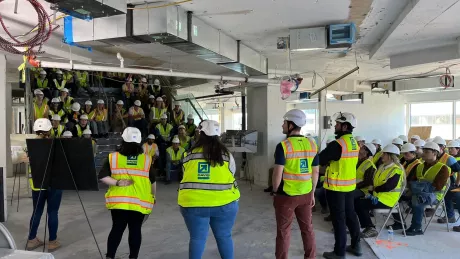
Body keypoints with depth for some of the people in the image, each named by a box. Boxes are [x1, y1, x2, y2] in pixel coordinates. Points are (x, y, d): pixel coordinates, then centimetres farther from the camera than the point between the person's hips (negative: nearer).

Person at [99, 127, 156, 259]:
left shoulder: (113, 157, -3)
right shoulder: (146, 159, -3)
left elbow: (102, 176, -9)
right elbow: (153, 181, 3)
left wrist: (116, 183, -10)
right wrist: (153, 196, 17)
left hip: (118, 201, 1)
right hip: (140, 202, -1)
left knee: (117, 229, 13)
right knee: (136, 230, 10)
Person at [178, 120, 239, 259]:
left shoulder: (190, 154, -1)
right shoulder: (226, 154, -2)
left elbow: (186, 177, 7)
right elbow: (231, 176, 6)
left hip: (193, 203, 0)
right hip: (223, 203, 0)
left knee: (197, 238, 10)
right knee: (224, 237, 15)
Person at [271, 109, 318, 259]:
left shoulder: (283, 146, -15)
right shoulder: (312, 144, 2)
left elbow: (278, 173, -17)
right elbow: (316, 172, 6)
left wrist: (275, 191, -2)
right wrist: (312, 193, 15)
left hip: (286, 195, -5)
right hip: (305, 194, 5)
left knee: (283, 231, 8)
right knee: (307, 228, 17)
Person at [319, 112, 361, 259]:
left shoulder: (338, 144, -21)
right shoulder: (354, 143, 7)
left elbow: (320, 160, -20)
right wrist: (330, 161, 6)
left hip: (337, 186, -8)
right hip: (350, 185, 8)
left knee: (338, 219, 1)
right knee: (350, 215, 19)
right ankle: (356, 246, 31)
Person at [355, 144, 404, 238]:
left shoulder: (396, 170, -15)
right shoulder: (382, 167, 13)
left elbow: (387, 187, -25)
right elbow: (374, 182, 15)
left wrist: (375, 189, -9)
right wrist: (371, 192, -2)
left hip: (387, 200, -9)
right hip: (378, 195, 9)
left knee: (360, 204, -20)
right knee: (358, 201, -7)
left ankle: (370, 228, -10)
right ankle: (369, 227, -4)